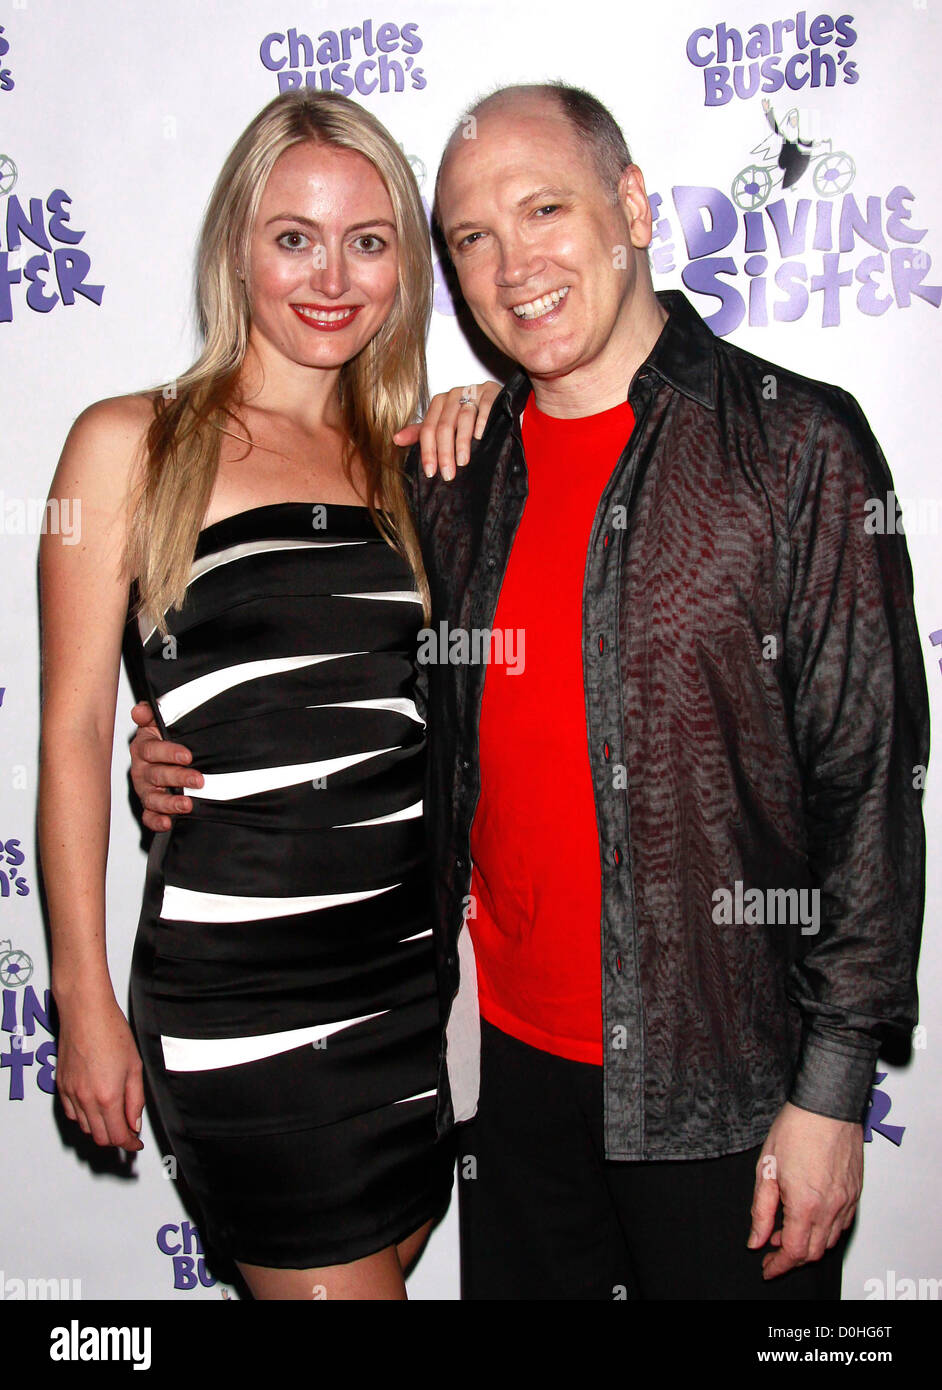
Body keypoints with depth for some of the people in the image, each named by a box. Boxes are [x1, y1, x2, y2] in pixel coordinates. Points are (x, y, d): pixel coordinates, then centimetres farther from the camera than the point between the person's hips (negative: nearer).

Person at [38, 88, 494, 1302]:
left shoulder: (401, 459, 11)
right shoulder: (129, 444, -2)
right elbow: (74, 735, -3)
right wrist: (85, 1002, -4)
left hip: (423, 963, 5)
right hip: (237, 984, -4)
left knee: (382, 1267, 18)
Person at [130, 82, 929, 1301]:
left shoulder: (797, 445, -9)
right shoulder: (454, 480, 5)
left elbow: (869, 777, -10)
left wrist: (830, 1088, -11)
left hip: (722, 1075, -4)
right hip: (511, 1051, 5)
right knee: (518, 1284, 20)